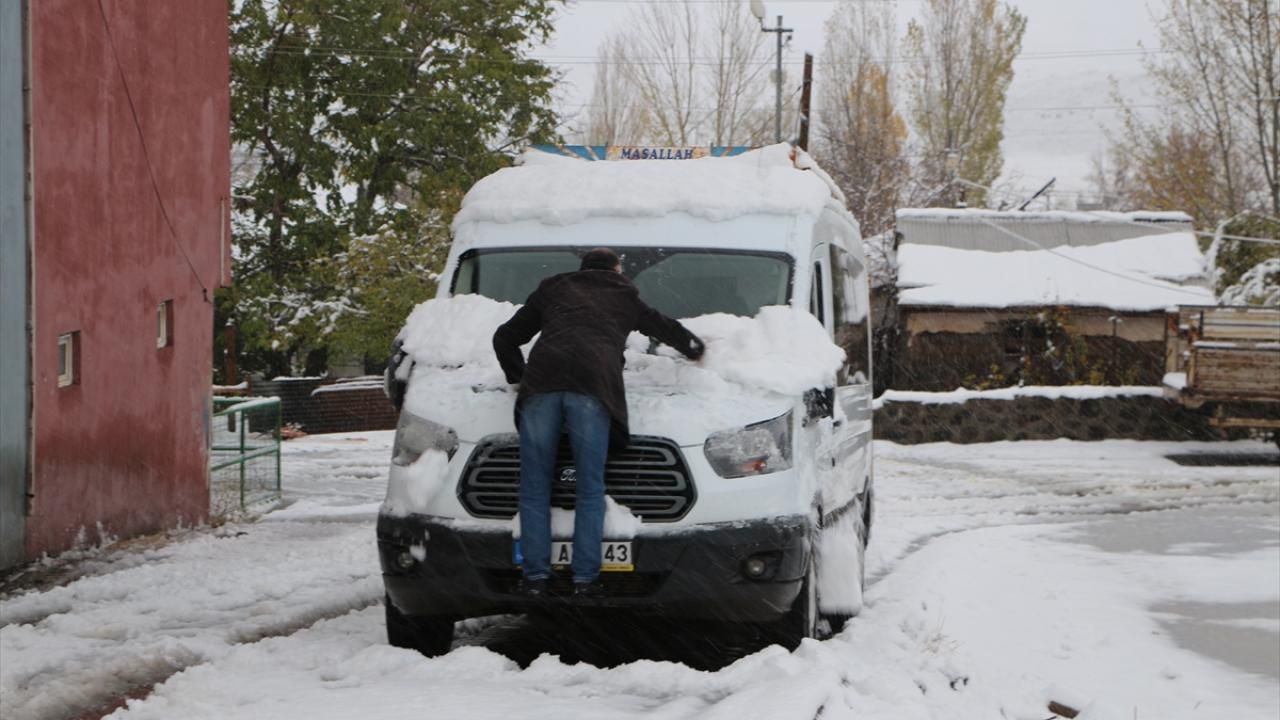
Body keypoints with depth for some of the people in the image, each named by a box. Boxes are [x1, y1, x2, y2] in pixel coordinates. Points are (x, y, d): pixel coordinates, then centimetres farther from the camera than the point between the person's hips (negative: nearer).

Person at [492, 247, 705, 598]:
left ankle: (535, 576, -1)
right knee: (590, 490, 4)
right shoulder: (624, 297, 29)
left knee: (534, 489, 5)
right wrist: (694, 348, 65)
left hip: (540, 384, 1)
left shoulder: (551, 289, 31)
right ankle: (585, 577, -3)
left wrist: (518, 376, 45)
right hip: (593, 387, -1)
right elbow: (666, 328, 46)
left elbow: (505, 337, 33)